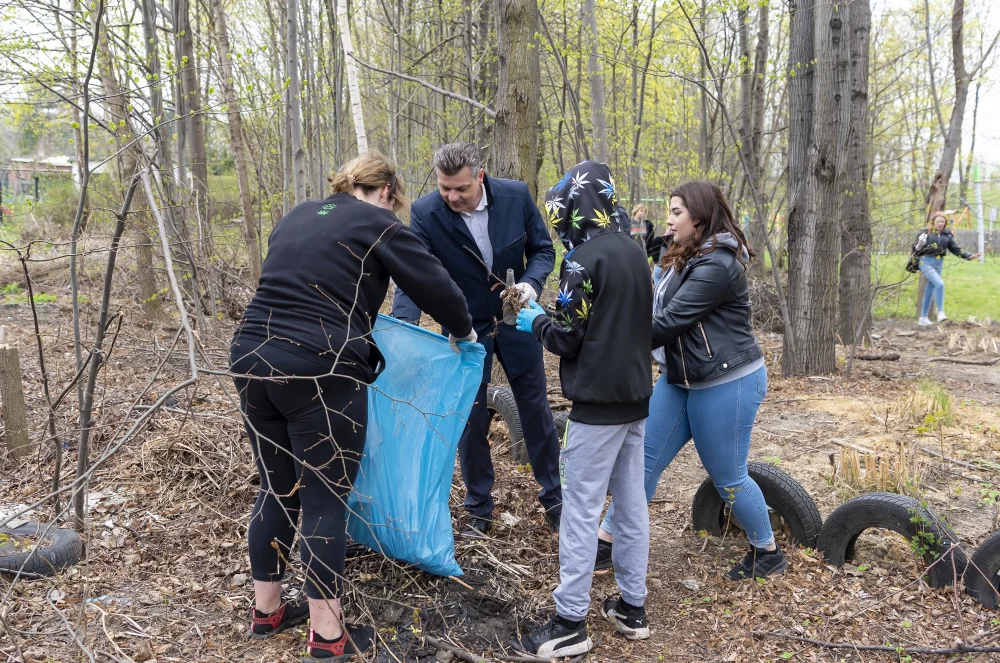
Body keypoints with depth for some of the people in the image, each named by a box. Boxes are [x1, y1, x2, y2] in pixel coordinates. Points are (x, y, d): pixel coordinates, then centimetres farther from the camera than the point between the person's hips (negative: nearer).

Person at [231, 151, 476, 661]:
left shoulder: (297, 216, 20)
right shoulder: (378, 226, 0)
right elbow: (435, 285, 0)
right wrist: (461, 331, 19)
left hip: (253, 356, 7)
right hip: (318, 371, -7)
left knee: (276, 489, 18)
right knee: (325, 499, 3)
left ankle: (266, 610, 32)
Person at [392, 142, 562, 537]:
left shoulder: (516, 196, -14)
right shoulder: (425, 214, -18)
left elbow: (542, 249, -3)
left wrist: (531, 283, -23)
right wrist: (405, 326, -37)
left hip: (516, 321, 1)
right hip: (465, 329, -1)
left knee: (536, 410, 12)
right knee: (471, 420, 6)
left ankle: (554, 499, 30)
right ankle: (479, 510, 25)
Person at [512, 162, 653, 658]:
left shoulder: (584, 259, -15)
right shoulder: (634, 253, 9)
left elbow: (566, 338, -15)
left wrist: (534, 321, 5)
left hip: (598, 402, -8)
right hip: (635, 396, 8)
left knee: (580, 510, -2)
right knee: (631, 502, 13)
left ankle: (570, 623, 4)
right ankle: (632, 607, 23)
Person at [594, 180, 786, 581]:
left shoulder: (717, 266, -21)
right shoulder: (687, 259, 12)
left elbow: (667, 321, -24)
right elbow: (659, 309, 11)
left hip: (726, 383, -9)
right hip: (680, 380, 9)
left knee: (727, 476, 6)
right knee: (643, 459, 7)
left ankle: (768, 552, 29)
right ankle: (606, 544, 16)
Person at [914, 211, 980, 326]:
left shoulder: (947, 235, 8)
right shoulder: (925, 233, -3)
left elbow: (956, 249, 9)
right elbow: (915, 249, -1)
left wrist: (969, 256, -2)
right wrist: (919, 245, -23)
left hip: (938, 264, 5)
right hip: (926, 262, -5)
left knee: (930, 290, 11)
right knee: (940, 284, -24)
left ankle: (923, 318, 19)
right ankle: (940, 313, -20)